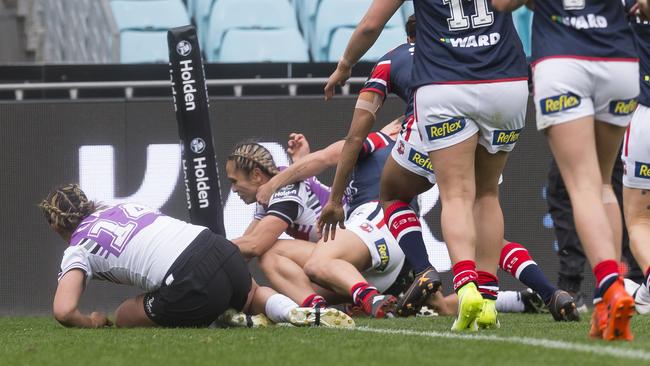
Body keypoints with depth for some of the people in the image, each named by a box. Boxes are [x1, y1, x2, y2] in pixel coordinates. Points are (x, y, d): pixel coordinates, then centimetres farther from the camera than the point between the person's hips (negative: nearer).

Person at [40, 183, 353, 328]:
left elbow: (63, 311, -8)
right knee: (254, 298, 38)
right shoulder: (121, 207, 26)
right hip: (219, 249, 7)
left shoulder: (77, 252, 7)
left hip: (189, 288, -7)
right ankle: (296, 312, 4)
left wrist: (90, 323, 14)